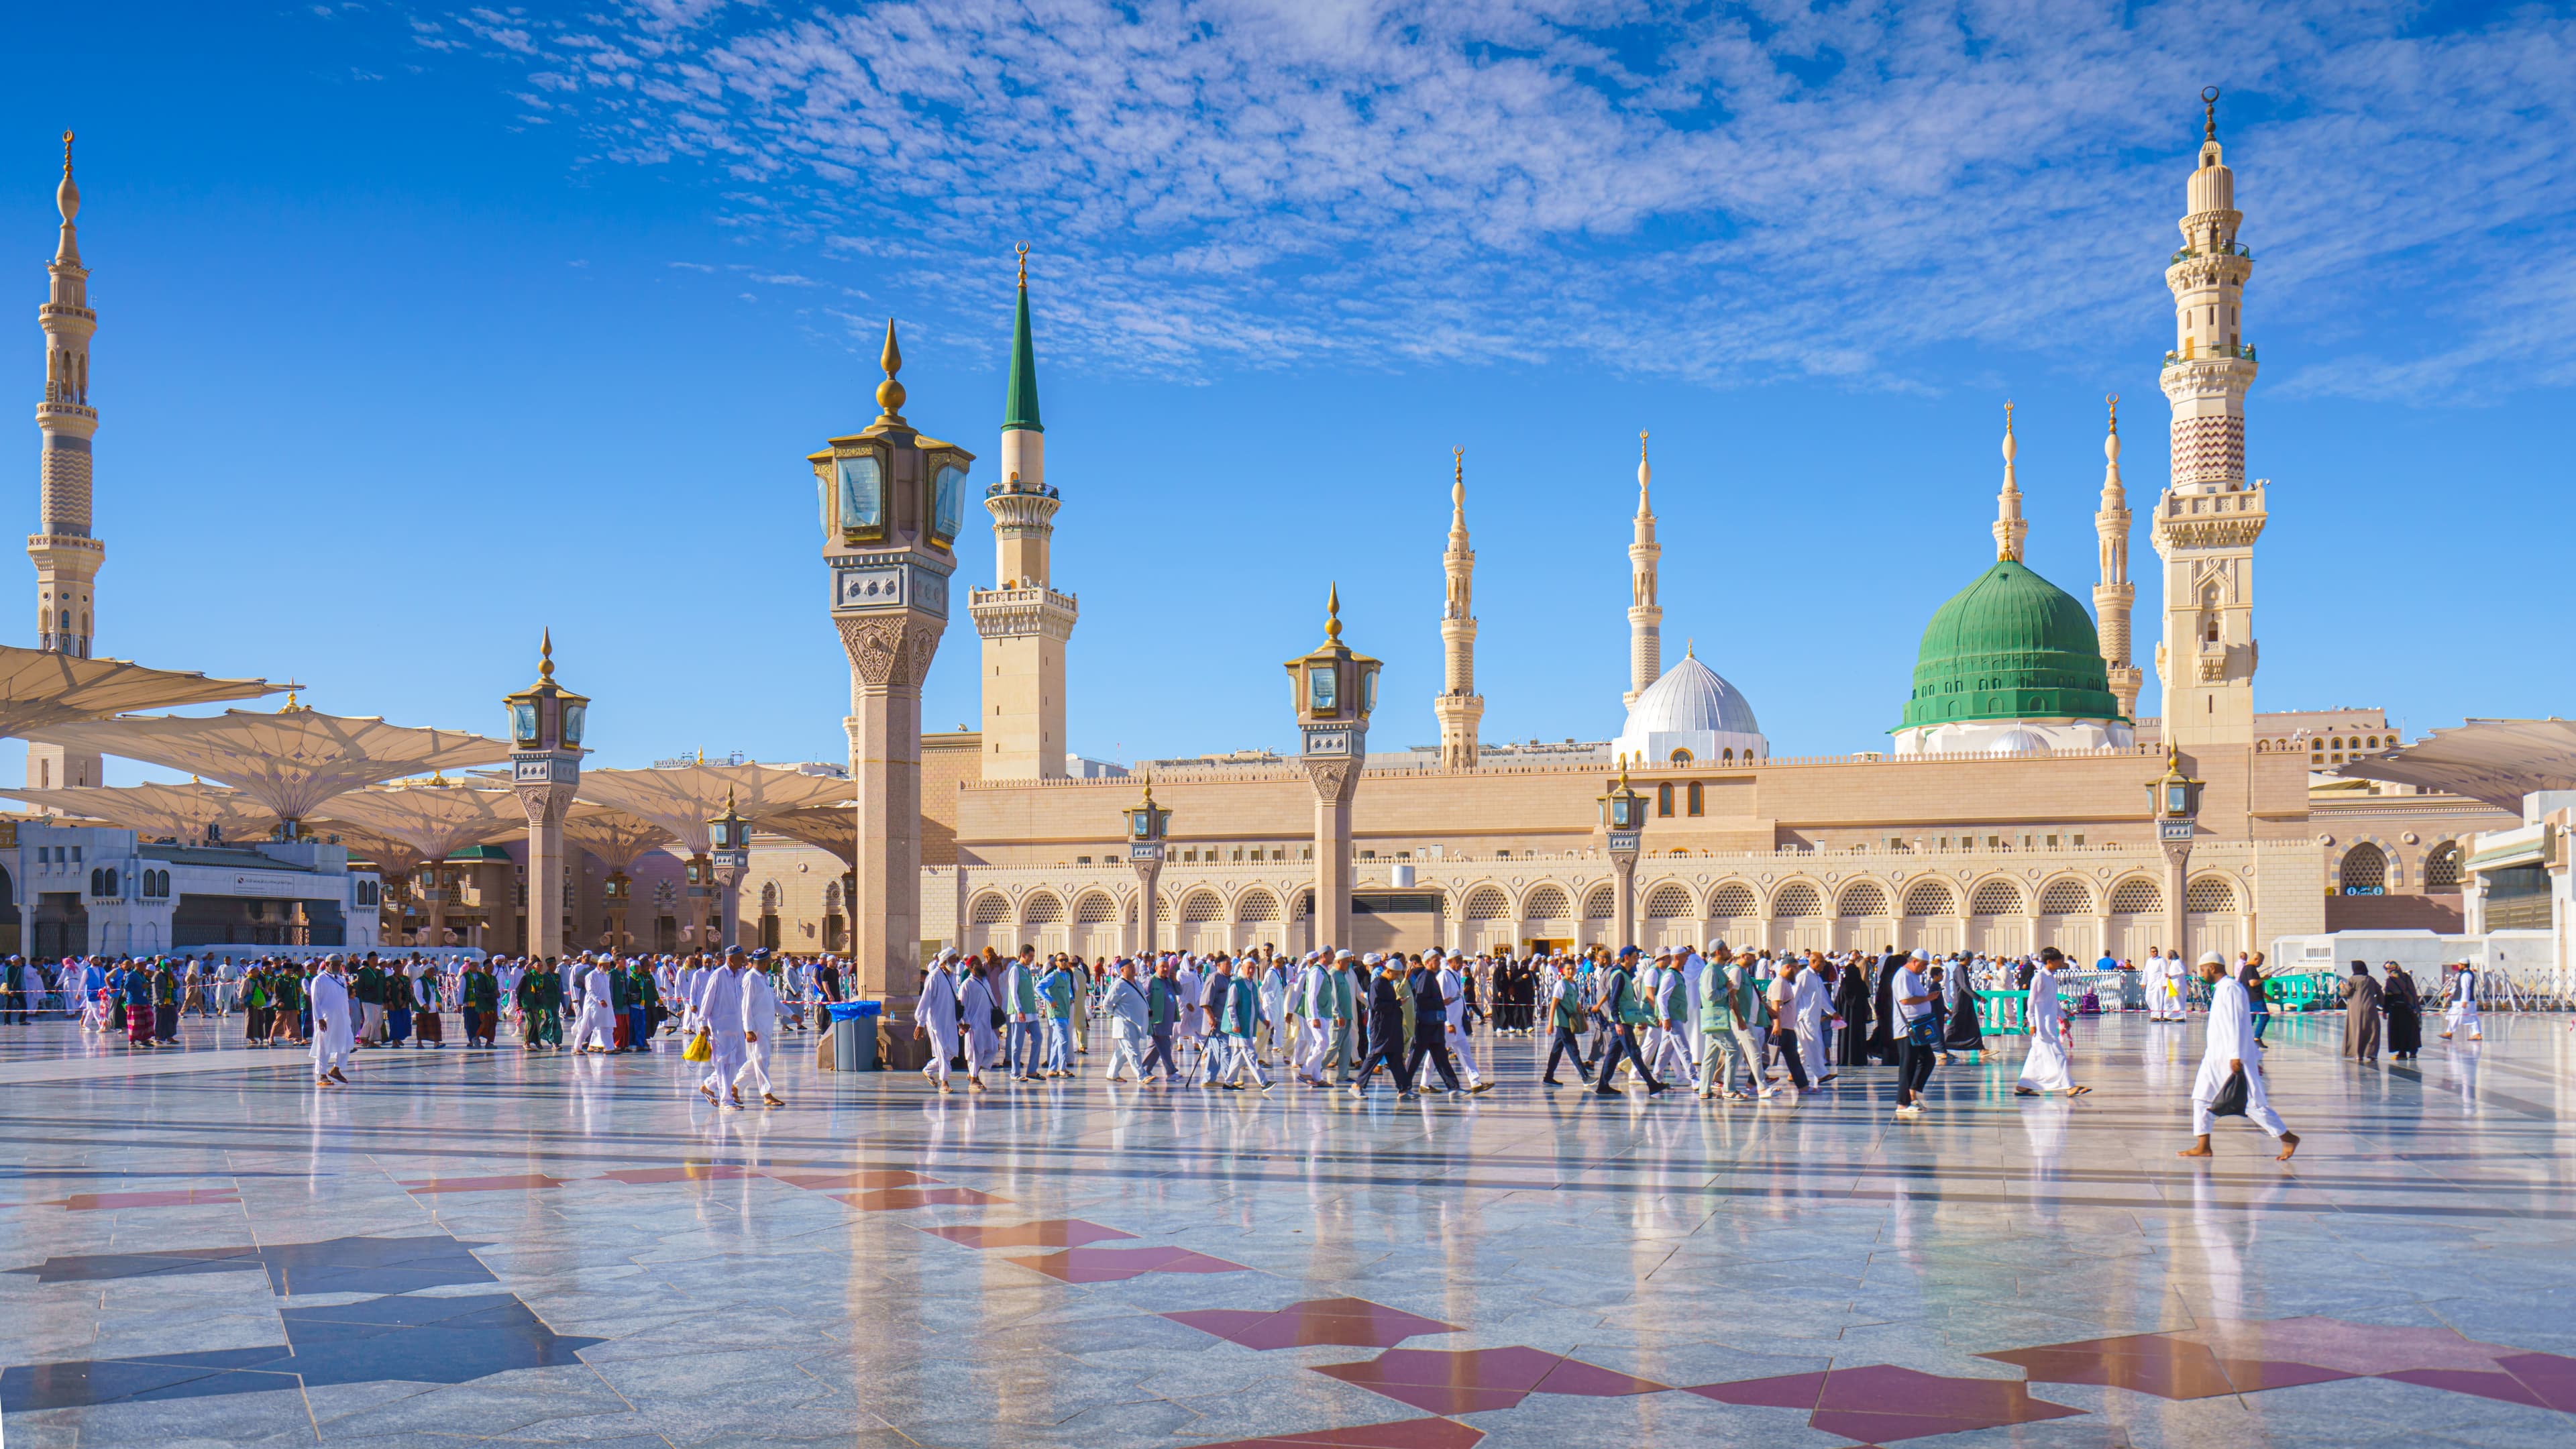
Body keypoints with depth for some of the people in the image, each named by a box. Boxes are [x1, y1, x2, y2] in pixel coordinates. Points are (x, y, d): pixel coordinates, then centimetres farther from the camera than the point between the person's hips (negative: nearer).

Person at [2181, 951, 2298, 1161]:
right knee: (2203, 1097, 7)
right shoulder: (2222, 989, 17)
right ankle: (2203, 1147, 8)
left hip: (2231, 1059, -10)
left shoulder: (2230, 988, -14)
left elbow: (2236, 1024, -21)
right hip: (2216, 1057, 10)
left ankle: (2288, 1138, 6)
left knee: (2252, 1102, -5)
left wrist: (2235, 1056, -24)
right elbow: (2239, 1025, 21)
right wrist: (2255, 1057, 23)